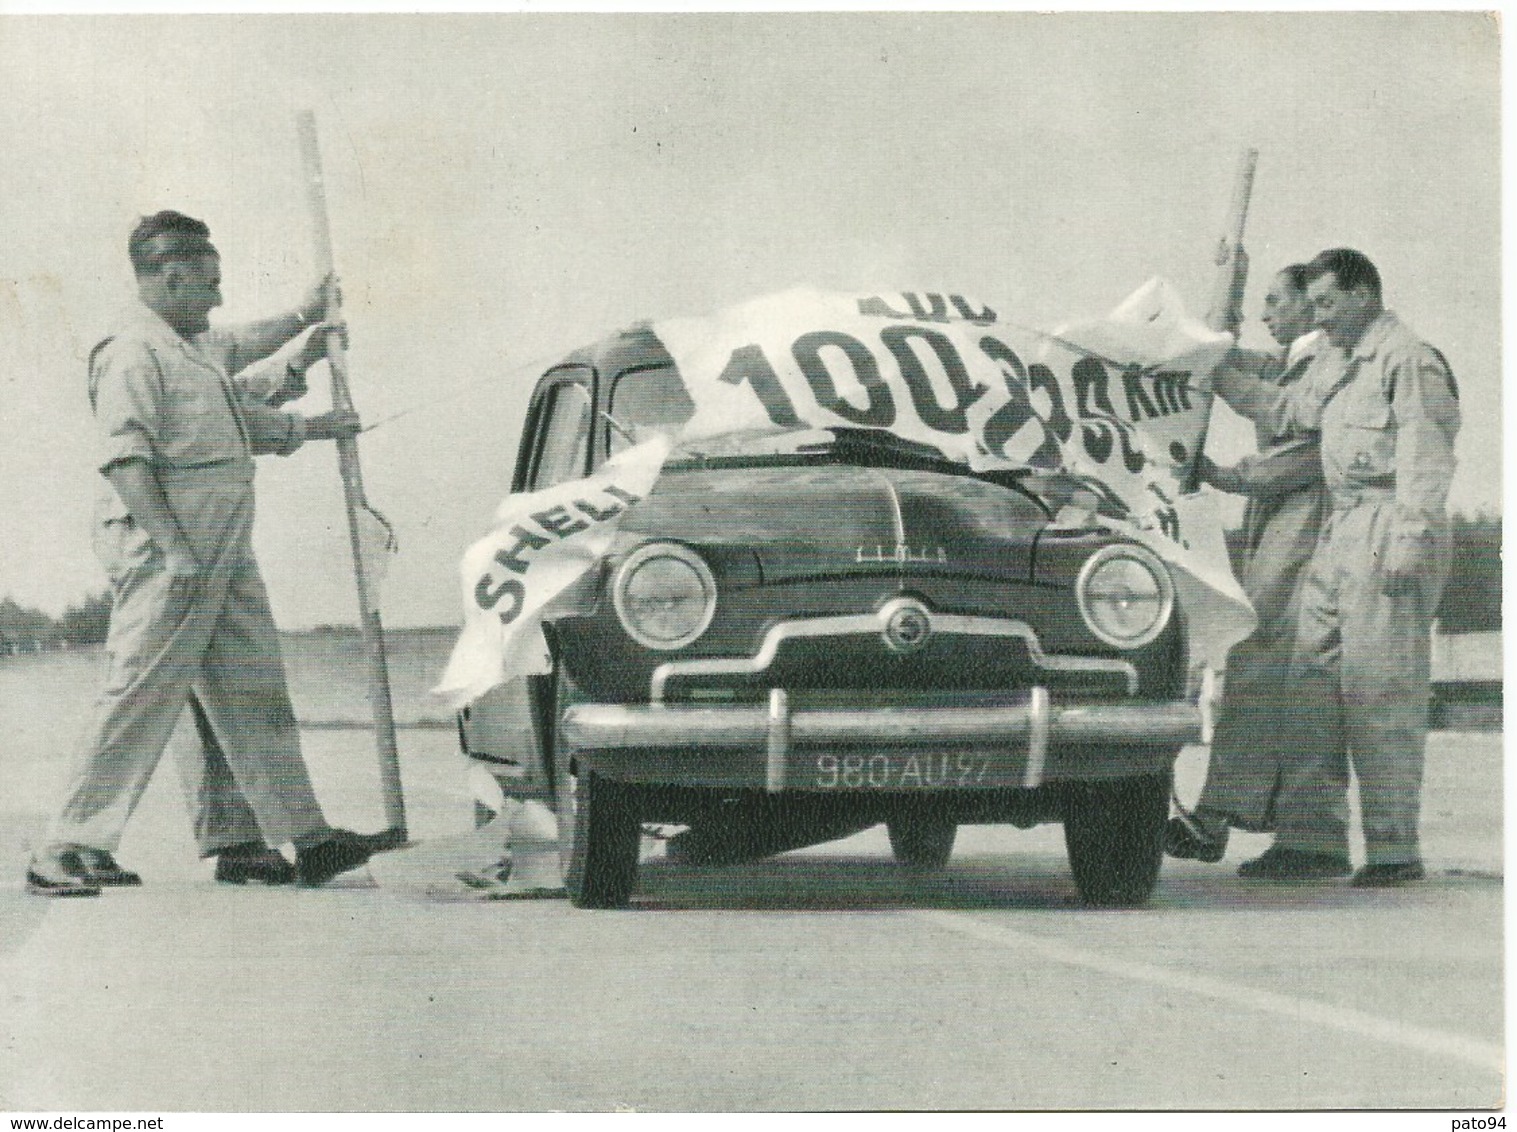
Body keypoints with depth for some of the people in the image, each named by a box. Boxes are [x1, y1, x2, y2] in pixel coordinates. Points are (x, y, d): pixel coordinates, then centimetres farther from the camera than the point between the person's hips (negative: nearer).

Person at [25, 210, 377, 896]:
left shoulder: (197, 350, 18)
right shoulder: (133, 354, -12)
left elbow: (240, 349, 43)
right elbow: (125, 460, -22)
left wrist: (304, 320, 54)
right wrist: (174, 550, -27)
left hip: (224, 554, 10)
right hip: (166, 557, -10)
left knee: (254, 695, 10)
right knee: (141, 700, -10)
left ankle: (303, 837, 15)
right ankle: (65, 852, -5)